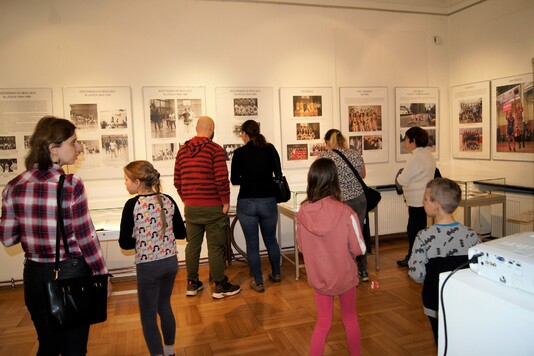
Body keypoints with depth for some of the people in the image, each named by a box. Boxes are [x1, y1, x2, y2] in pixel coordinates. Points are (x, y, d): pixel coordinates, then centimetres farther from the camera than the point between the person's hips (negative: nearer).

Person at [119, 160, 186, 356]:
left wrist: (141, 238, 6)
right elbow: (181, 233, 5)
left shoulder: (132, 204, -14)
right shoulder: (168, 200, -2)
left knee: (148, 317, 10)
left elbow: (125, 243, -12)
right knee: (164, 306, 24)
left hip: (148, 266, -5)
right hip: (170, 262, 6)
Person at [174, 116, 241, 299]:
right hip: (213, 207, -5)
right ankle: (220, 287, 13)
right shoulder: (215, 149, -10)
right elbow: (222, 179, -16)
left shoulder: (182, 150, 7)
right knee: (216, 247, 3)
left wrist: (186, 200, 17)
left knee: (192, 245, 13)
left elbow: (177, 181, 8)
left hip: (190, 207, 6)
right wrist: (226, 202, -5)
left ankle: (192, 284, 24)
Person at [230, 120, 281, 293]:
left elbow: (234, 180, -2)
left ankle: (258, 282, 15)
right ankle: (276, 274, 37)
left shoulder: (240, 152, -6)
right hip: (269, 201, 3)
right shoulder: (270, 149, 1)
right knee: (271, 239, 21)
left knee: (252, 244, 8)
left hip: (246, 203, -3)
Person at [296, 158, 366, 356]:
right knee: (350, 318, 24)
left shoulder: (302, 213, -17)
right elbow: (359, 249, -14)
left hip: (318, 276, 1)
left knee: (323, 321, 20)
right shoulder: (346, 213, -25)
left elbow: (302, 247, -3)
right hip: (344, 275, -1)